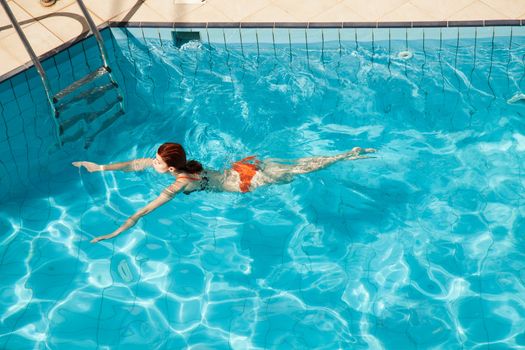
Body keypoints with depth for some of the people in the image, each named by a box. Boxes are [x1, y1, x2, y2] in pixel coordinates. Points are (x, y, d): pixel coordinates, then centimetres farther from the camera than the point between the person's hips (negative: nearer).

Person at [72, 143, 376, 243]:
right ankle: (349, 153, 23)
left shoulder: (181, 183, -26)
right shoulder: (179, 163, -4)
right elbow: (137, 164, 4)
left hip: (252, 181, -6)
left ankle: (349, 155, 15)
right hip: (247, 166, 7)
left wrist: (116, 233, -34)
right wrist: (100, 167, 2)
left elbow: (147, 209, -32)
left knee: (304, 170, 5)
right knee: (298, 163, 15)